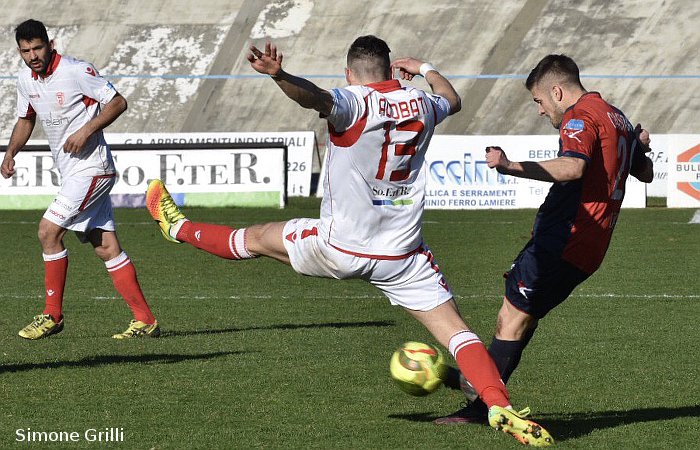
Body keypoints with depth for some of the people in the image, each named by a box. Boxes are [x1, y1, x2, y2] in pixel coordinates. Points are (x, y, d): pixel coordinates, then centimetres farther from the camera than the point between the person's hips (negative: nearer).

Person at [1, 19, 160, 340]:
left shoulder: (76, 71, -15)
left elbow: (118, 102, -11)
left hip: (91, 167, -8)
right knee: (106, 247, 5)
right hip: (70, 172, 8)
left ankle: (52, 315, -4)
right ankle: (145, 321, 6)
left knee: (48, 231, -15)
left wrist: (86, 130, -21)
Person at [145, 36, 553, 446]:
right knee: (455, 330, -3)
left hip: (341, 250, -2)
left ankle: (179, 228, 43)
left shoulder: (355, 104, -14)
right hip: (403, 256, 2)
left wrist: (278, 74, -56)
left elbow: (317, 98, -38)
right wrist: (425, 69, 45)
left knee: (257, 238, 22)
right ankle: (502, 409, -21)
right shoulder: (420, 104, 3)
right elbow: (453, 100, 28)